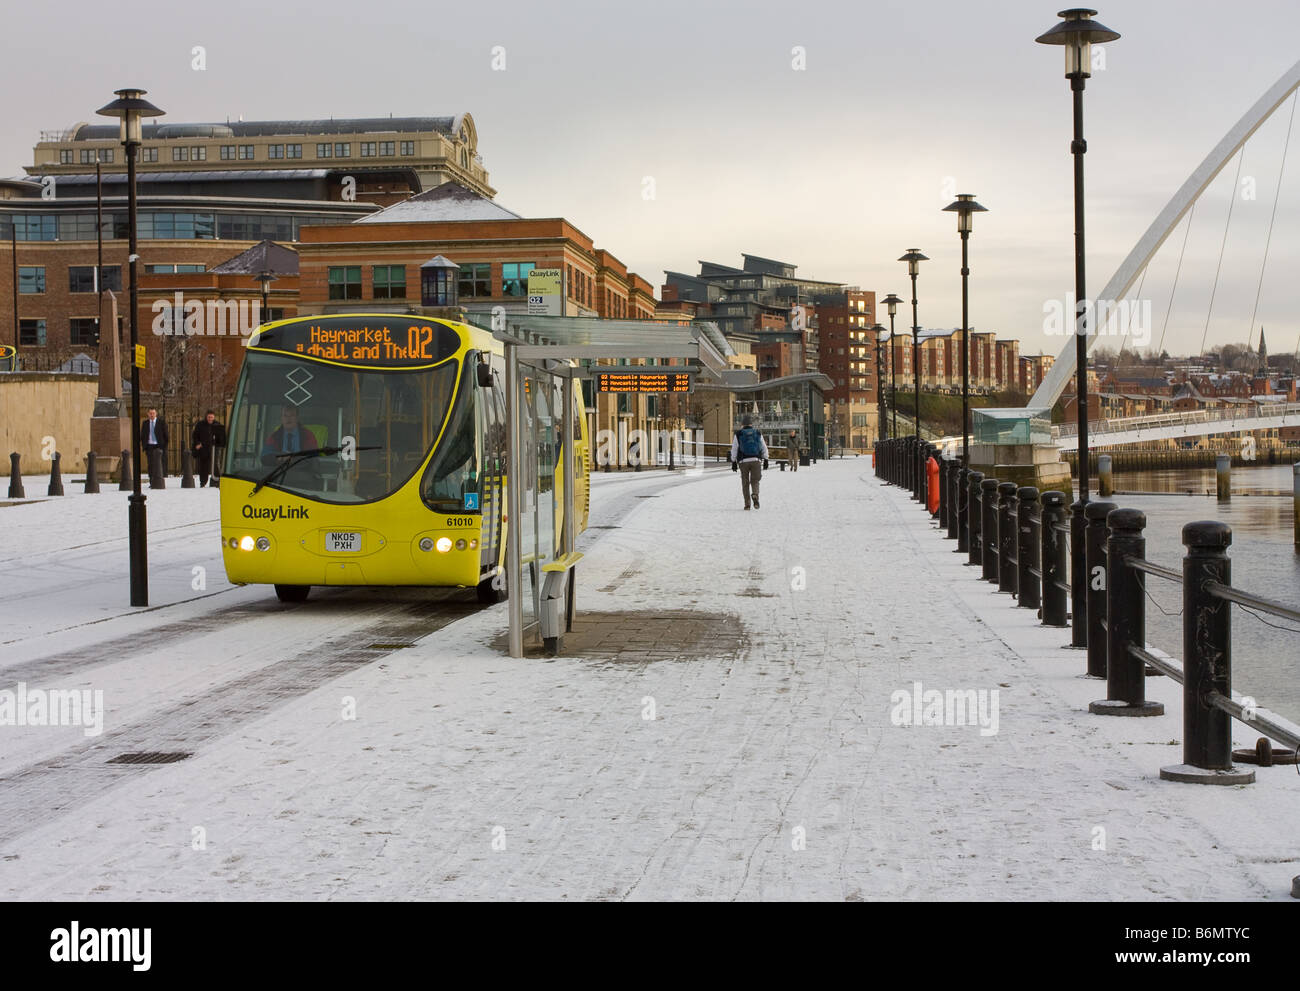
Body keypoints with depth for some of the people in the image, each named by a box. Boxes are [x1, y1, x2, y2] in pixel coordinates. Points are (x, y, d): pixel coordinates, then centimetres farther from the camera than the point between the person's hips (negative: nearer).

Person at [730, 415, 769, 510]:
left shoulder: (738, 434, 5)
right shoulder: (758, 434, 10)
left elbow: (734, 450, 2)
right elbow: (764, 448, 9)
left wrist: (733, 462, 5)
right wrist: (765, 460, 13)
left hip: (743, 461, -1)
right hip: (756, 460, 1)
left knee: (745, 483, 9)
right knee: (755, 481, 6)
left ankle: (747, 504, 5)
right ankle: (755, 495, -26)